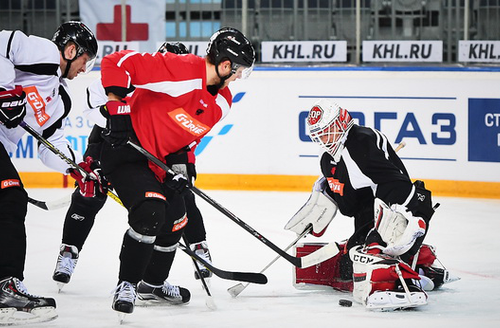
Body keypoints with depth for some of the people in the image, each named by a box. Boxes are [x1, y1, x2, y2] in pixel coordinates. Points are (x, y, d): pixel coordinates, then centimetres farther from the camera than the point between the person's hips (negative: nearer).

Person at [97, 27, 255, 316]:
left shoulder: (222, 102, 0)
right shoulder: (179, 70, -27)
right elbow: (116, 63, -29)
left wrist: (179, 167, -1)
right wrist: (117, 108, -29)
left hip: (158, 159, 10)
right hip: (125, 149, -10)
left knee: (175, 220, 17)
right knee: (150, 213, -25)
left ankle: (153, 283, 39)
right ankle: (127, 285, -10)